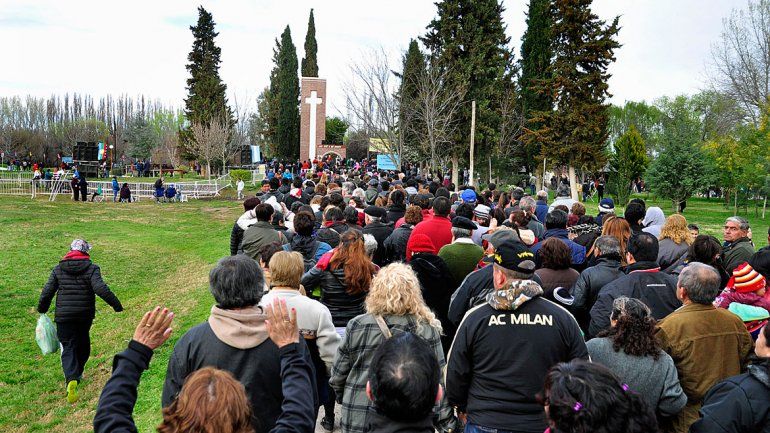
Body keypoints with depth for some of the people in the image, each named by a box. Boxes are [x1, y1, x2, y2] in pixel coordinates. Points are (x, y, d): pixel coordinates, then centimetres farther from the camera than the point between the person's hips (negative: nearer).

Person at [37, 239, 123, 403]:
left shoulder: (58, 269, 2)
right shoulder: (91, 268, -7)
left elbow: (47, 292, 2)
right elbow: (101, 288, -20)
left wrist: (42, 310, 18)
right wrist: (116, 304, -14)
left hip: (63, 316, 0)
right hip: (85, 315, 0)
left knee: (68, 348, -1)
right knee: (83, 343, 22)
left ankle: (71, 380, -22)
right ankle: (78, 373, 36)